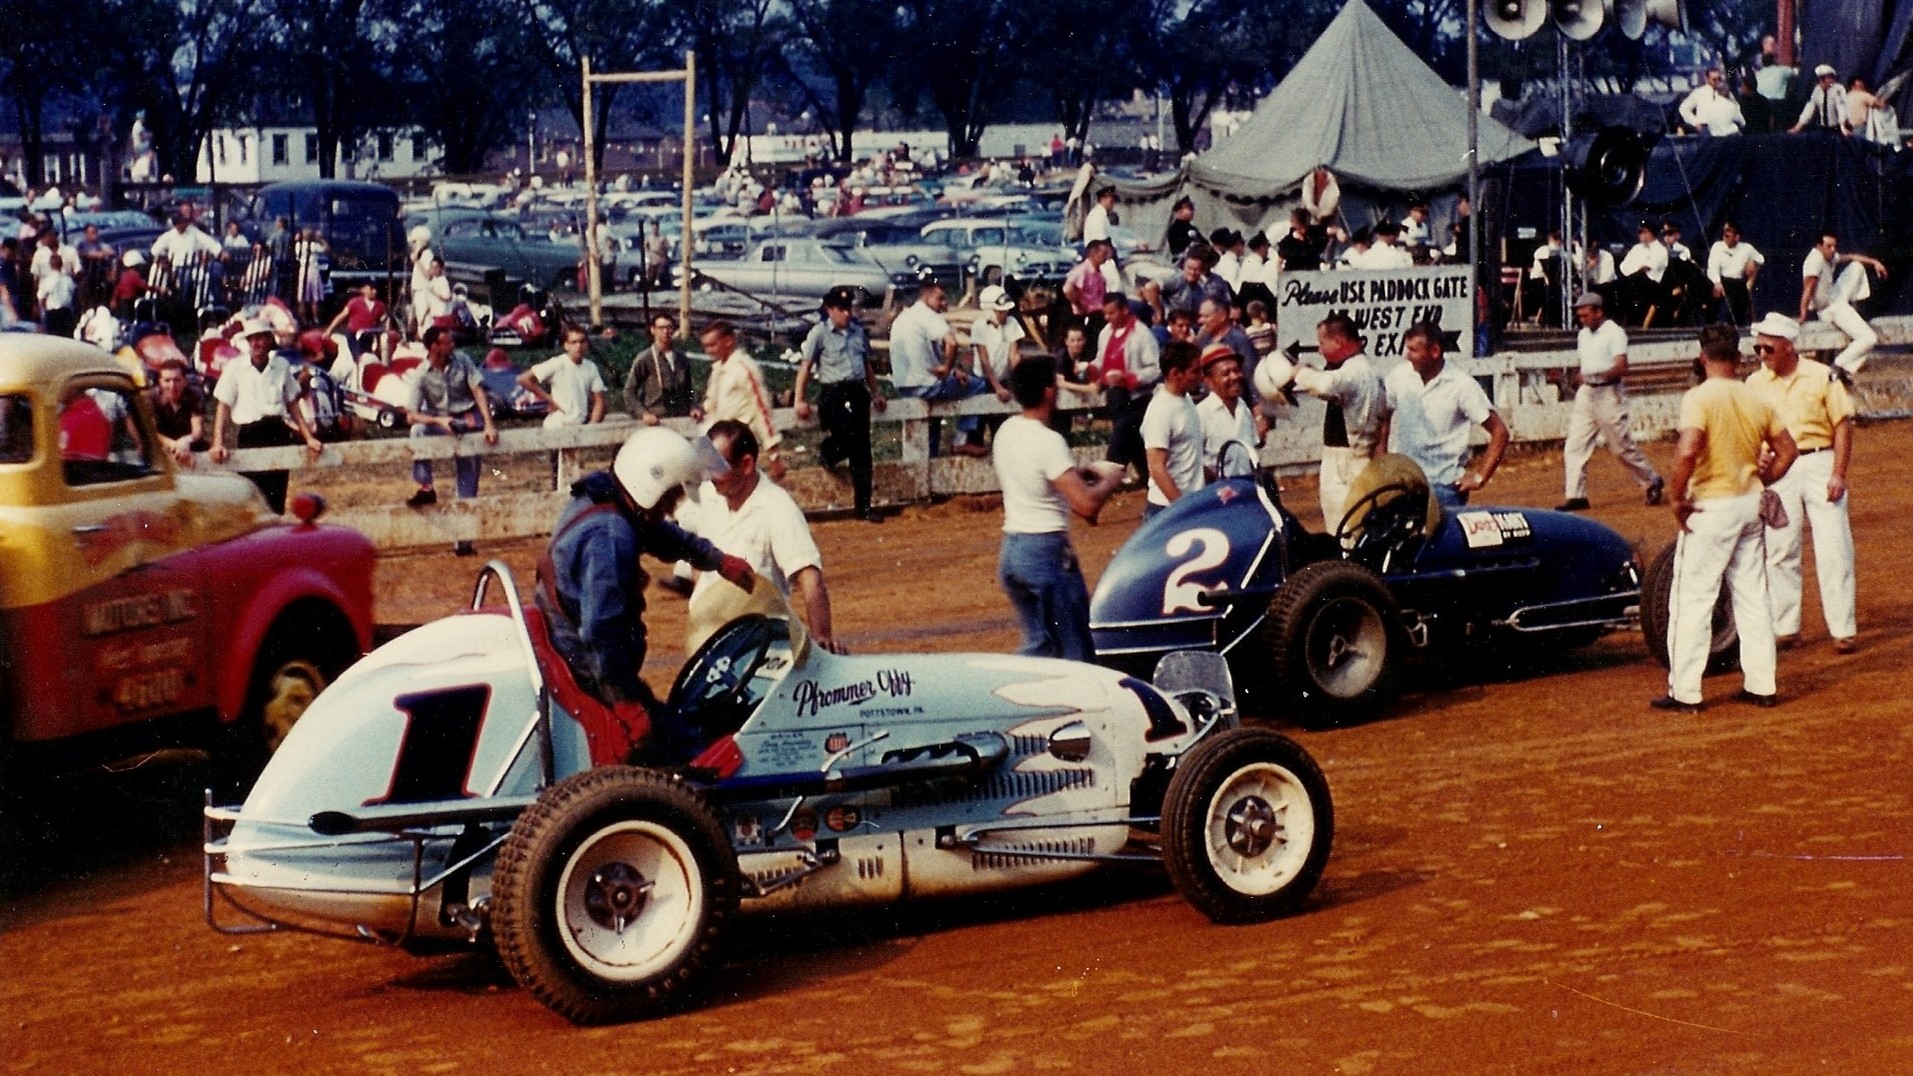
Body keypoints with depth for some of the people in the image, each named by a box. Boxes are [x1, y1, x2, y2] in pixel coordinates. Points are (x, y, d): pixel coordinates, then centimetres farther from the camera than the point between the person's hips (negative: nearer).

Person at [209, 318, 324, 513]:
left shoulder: (281, 365, 8)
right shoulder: (235, 368, 0)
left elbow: (293, 405, 14)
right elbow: (224, 407, 0)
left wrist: (309, 438, 8)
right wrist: (218, 444, -10)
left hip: (278, 433, 2)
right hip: (249, 436, -2)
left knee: (277, 500, 4)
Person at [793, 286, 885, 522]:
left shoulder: (858, 331, 14)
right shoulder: (819, 333, -3)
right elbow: (805, 367, -5)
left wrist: (876, 393, 22)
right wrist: (800, 400, -9)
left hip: (858, 392, 5)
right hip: (834, 394, -5)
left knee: (862, 450, 2)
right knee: (847, 439, -19)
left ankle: (864, 507, 5)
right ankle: (826, 452, 19)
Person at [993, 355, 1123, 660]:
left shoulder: (1006, 431, 6)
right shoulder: (1048, 441, -19)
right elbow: (1086, 504, -25)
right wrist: (1109, 480, -5)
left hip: (1010, 550, 8)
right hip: (1046, 551, -8)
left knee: (1040, 645, 16)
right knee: (1078, 652, 1)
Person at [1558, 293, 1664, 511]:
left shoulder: (1614, 332, -12)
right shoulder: (1583, 334, 13)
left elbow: (1621, 368, -21)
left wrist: (1595, 376, -31)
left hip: (1608, 394, -7)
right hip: (1586, 394, 7)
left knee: (1622, 445, -1)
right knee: (1574, 445, -1)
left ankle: (1652, 482, 18)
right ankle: (1575, 496, 1)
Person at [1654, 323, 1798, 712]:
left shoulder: (1699, 398, -14)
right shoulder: (1756, 400, 4)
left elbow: (1688, 451, -28)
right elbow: (1787, 450, 9)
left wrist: (1677, 497, -16)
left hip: (1710, 508, -6)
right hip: (1750, 505, 6)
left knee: (1692, 600, 0)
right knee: (1753, 597, 14)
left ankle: (1685, 692, 0)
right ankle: (1761, 686, 18)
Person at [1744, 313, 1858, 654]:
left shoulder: (1822, 377, -4)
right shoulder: (1755, 383, 5)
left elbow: (1843, 426, -3)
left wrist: (1838, 474, -9)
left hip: (1820, 464, -3)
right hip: (1778, 471, 3)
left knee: (1833, 550, -3)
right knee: (1779, 551, 5)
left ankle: (1843, 629, 1)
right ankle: (1785, 627, 14)